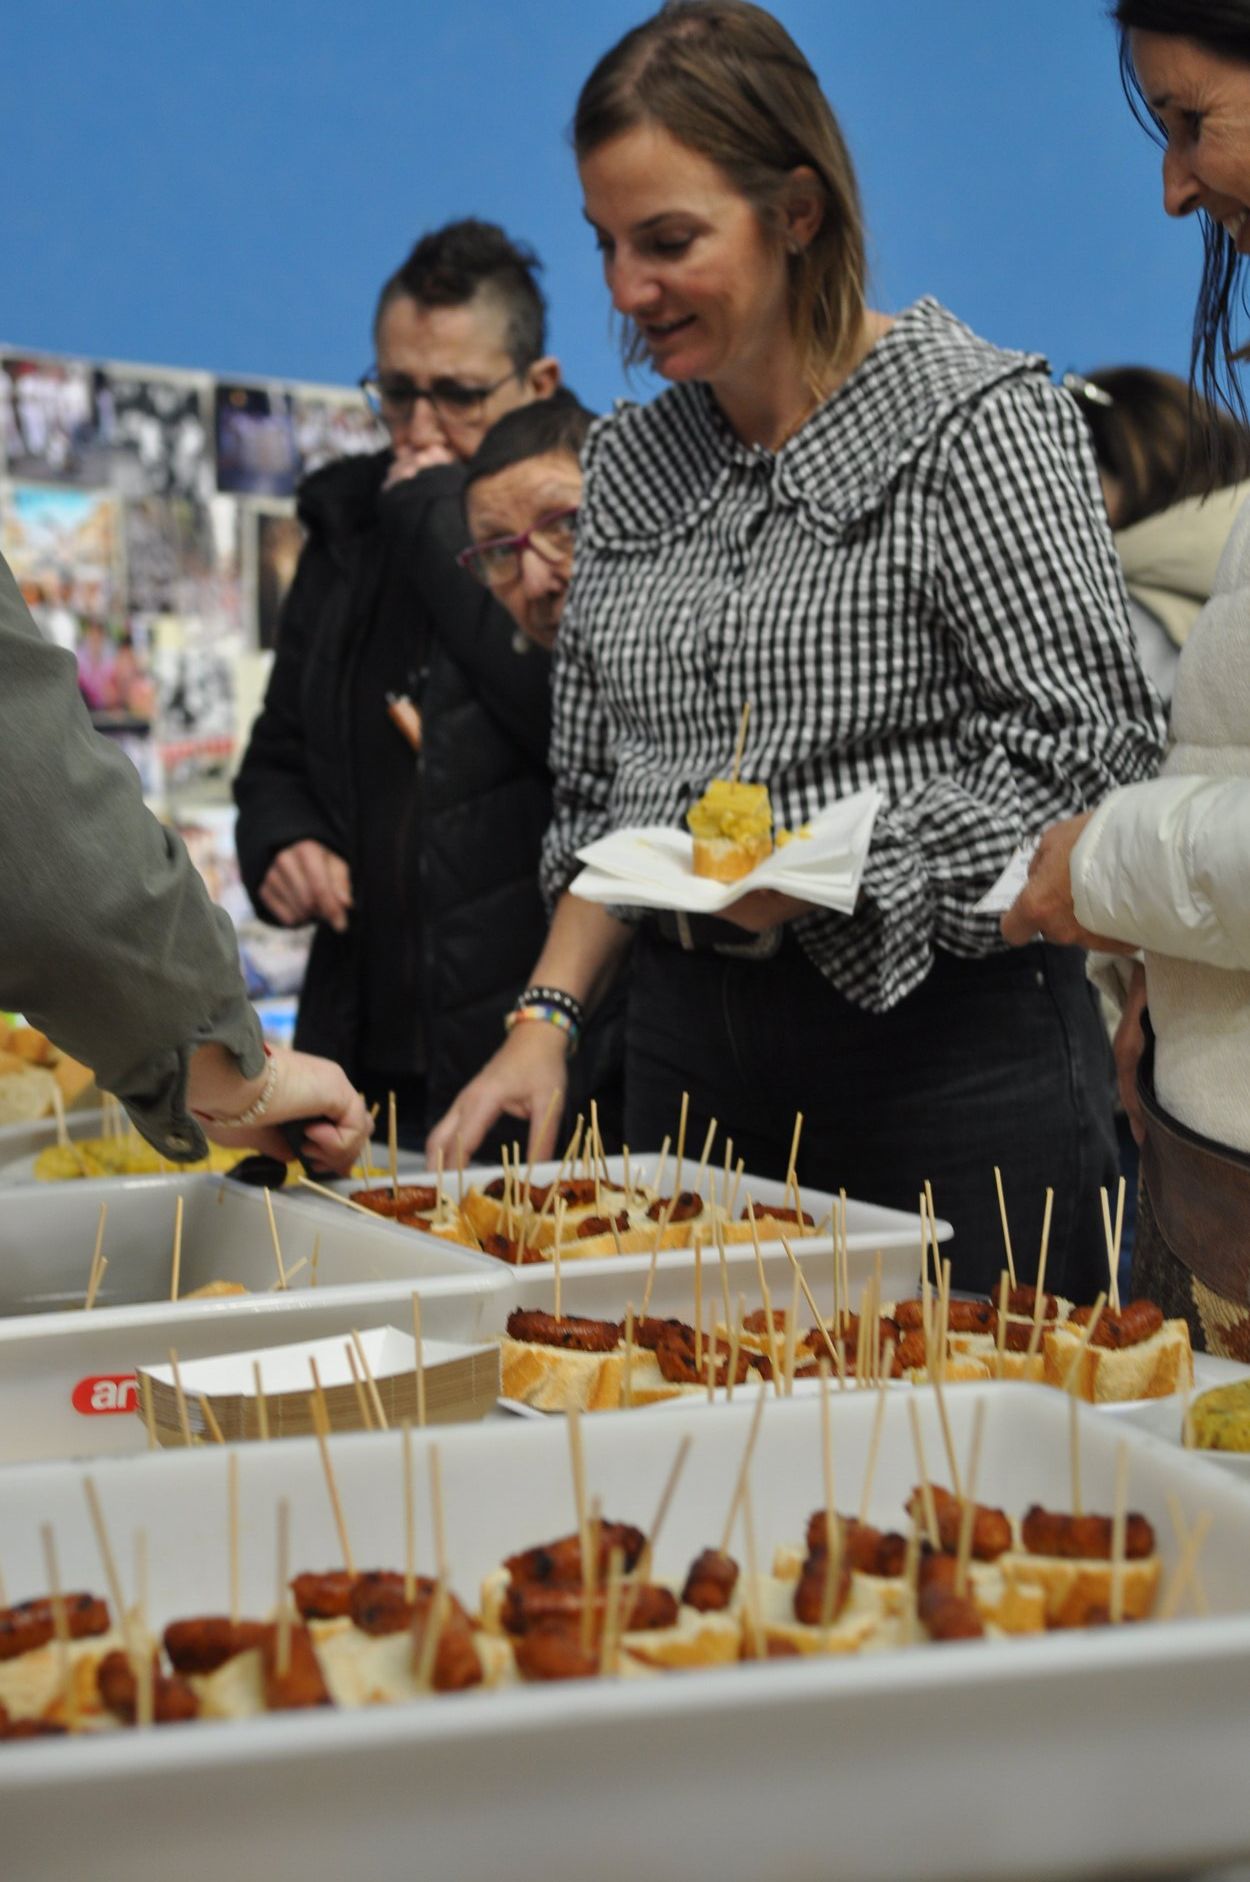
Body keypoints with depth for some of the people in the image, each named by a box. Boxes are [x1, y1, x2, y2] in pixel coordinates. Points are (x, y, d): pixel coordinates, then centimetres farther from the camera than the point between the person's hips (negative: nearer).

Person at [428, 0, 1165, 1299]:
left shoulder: (974, 417, -6)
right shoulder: (629, 463, 12)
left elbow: (1085, 746, -12)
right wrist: (548, 1014, 3)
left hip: (944, 1043, -5)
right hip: (693, 1057, 5)